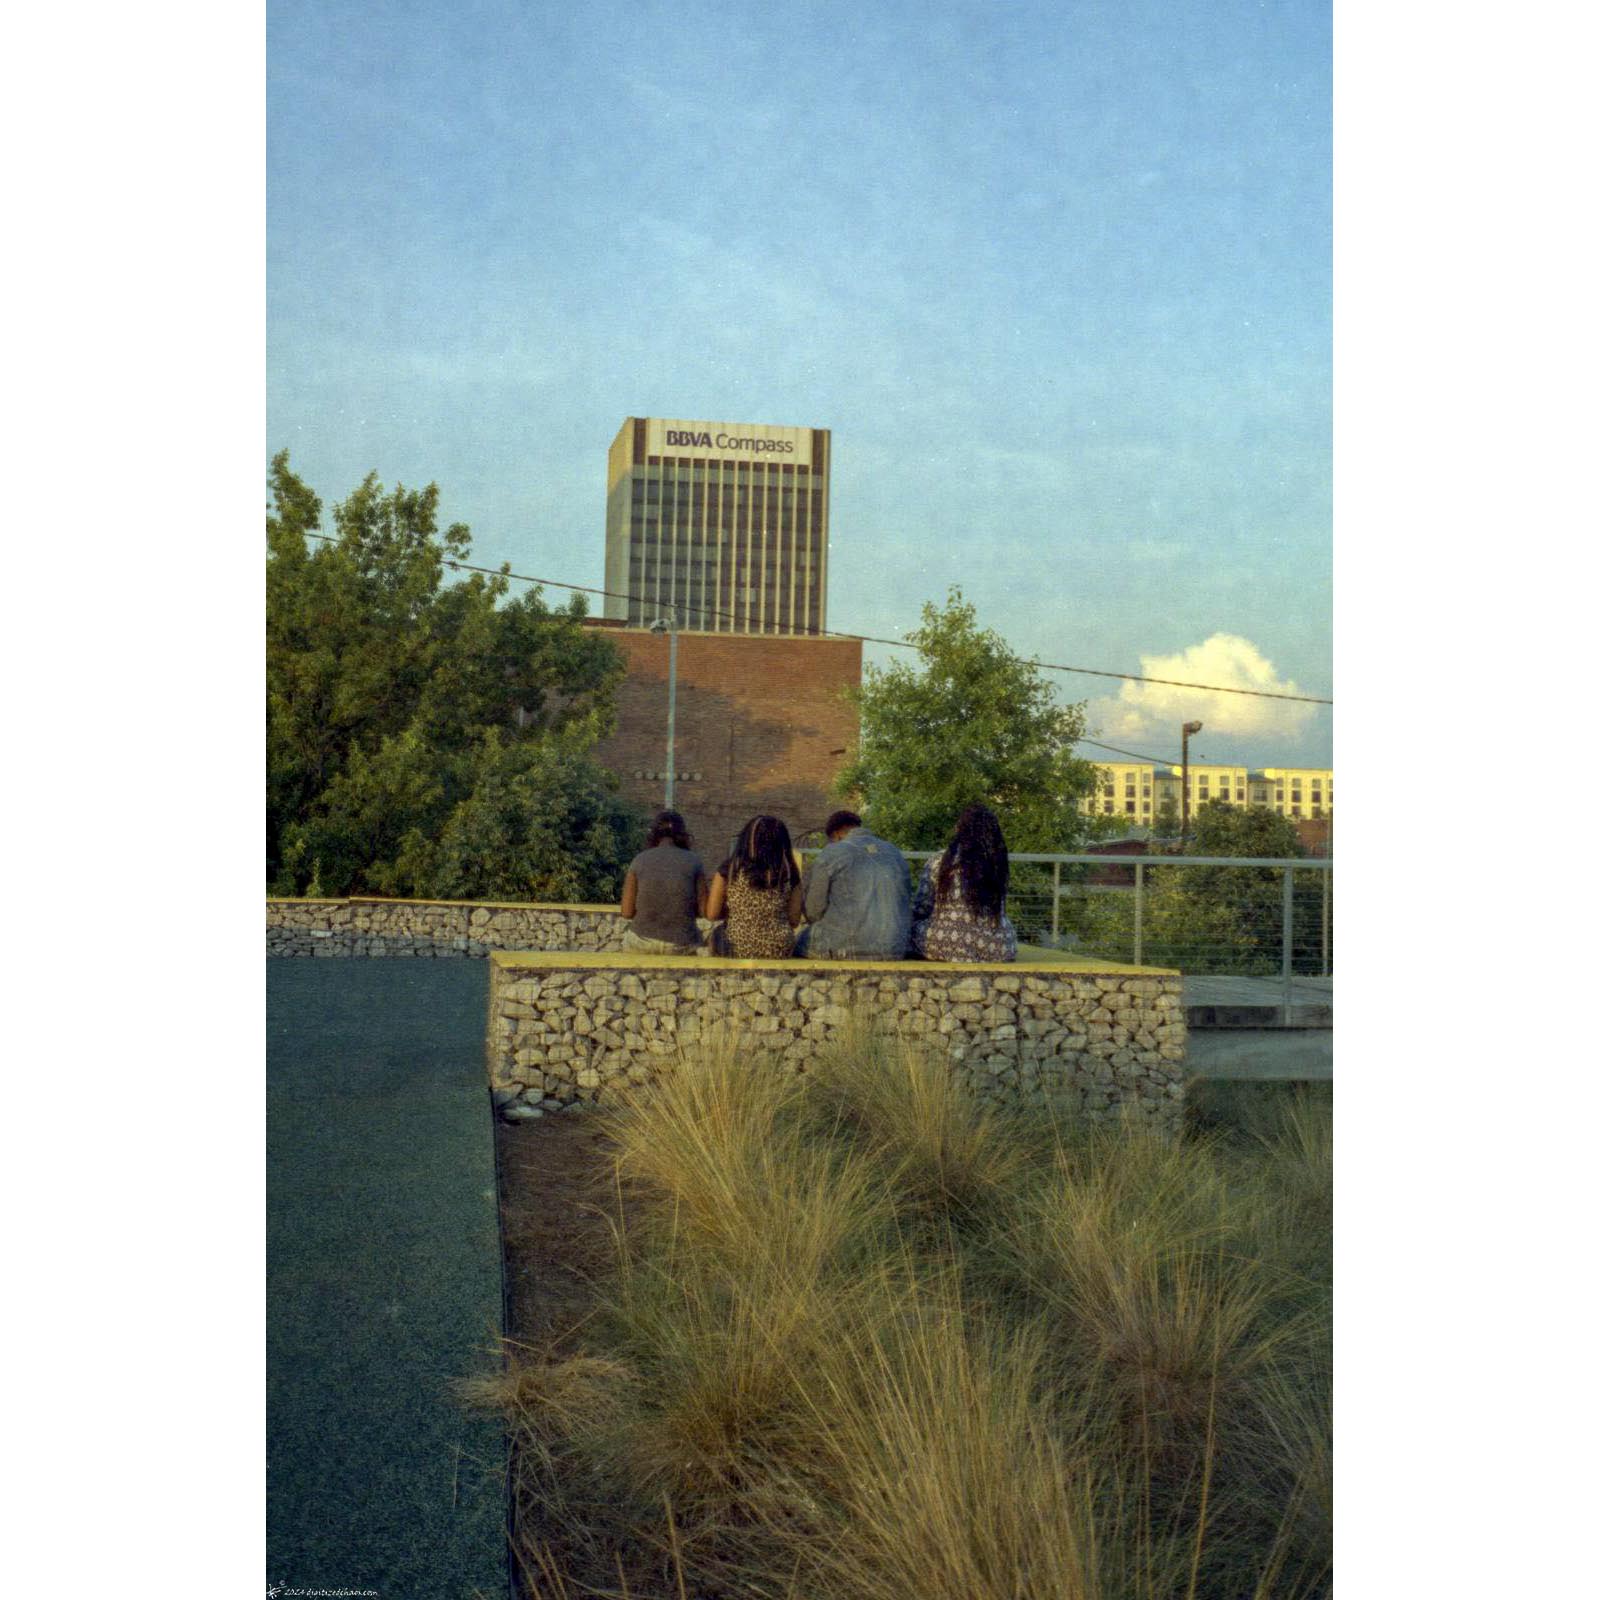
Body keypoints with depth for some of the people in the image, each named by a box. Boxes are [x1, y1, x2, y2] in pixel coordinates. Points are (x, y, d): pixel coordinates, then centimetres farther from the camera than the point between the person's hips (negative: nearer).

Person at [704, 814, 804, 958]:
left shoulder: (729, 869, -7)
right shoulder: (789, 874, -3)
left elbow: (712, 914, -5)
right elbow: (794, 921, 2)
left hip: (736, 951, -2)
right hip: (779, 951, 2)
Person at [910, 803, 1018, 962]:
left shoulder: (939, 862, -8)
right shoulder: (999, 863, -1)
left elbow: (920, 909, -3)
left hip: (943, 948, -2)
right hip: (996, 951, 2)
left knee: (914, 927, 25)